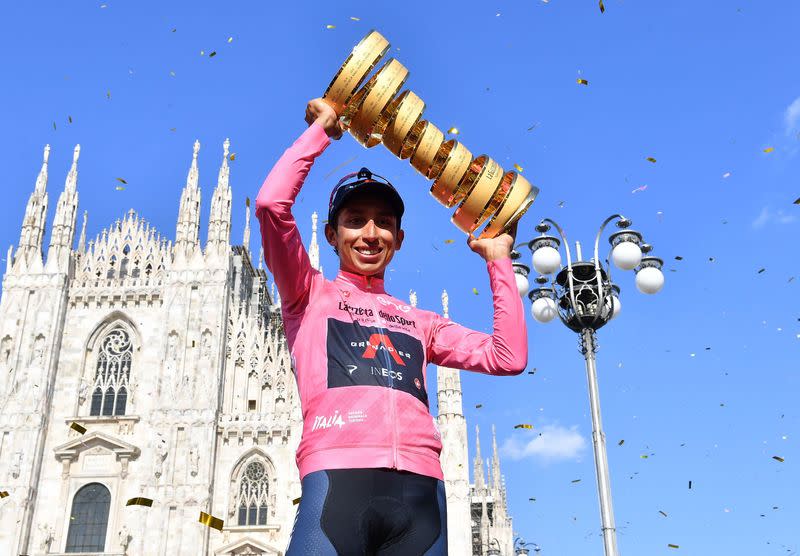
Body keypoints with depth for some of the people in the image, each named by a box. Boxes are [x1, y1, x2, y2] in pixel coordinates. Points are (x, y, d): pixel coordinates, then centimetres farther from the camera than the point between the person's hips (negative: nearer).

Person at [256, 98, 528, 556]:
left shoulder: (420, 322, 28)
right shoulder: (311, 295, 17)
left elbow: (509, 357, 17)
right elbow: (272, 202, 3)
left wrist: (498, 259, 22)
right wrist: (322, 129, 15)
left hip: (420, 488, 4)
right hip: (338, 476, -3)